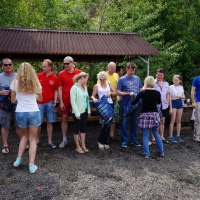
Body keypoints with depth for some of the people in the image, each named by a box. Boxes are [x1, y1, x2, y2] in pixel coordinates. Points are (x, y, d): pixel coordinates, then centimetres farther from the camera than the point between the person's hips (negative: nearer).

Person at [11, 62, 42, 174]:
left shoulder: (15, 83, 1)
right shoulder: (36, 83, 3)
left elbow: (13, 100, 8)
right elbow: (40, 99, 16)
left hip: (20, 113, 1)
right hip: (34, 112, -1)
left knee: (25, 135, 25)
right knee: (32, 139, 9)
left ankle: (18, 160, 23)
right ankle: (32, 165, 4)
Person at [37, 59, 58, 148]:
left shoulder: (55, 78, -1)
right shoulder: (38, 76, 1)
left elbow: (56, 90, 3)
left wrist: (55, 100, -9)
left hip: (50, 103, 0)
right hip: (39, 103, 0)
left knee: (49, 122, 6)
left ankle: (50, 141, 15)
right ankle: (37, 140, 20)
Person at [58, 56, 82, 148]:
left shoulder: (79, 72, -2)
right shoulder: (61, 74, -1)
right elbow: (60, 88, -1)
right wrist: (61, 102, -6)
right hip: (65, 100, 1)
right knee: (64, 118, 6)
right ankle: (64, 139, 18)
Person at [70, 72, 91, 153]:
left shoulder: (84, 87, 8)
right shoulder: (74, 87, -12)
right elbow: (72, 101, -15)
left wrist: (89, 110, 10)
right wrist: (77, 113, -17)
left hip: (84, 111, 7)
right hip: (78, 112, -7)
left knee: (83, 128, 13)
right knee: (77, 129, 6)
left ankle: (83, 146, 23)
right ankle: (78, 147, 17)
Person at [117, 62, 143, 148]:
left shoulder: (137, 78, 7)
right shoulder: (122, 79, -4)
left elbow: (141, 89, 14)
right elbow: (118, 92, -7)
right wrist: (129, 93, -17)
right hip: (125, 104, -3)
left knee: (134, 122, 11)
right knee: (125, 122, 3)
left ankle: (134, 140, 23)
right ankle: (124, 141, 13)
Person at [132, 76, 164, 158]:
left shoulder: (142, 93, -9)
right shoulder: (157, 93, -3)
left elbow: (134, 102, 1)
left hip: (145, 115, -2)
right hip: (154, 114, 2)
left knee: (145, 135, 3)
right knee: (156, 134, 16)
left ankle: (146, 154, 3)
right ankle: (161, 152, 22)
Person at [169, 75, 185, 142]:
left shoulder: (181, 87, 9)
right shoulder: (171, 87, -4)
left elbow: (183, 96, 7)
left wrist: (179, 96, -12)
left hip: (180, 103, 5)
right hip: (173, 103, -4)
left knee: (179, 120, 7)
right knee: (173, 120, -5)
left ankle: (178, 136, 15)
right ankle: (171, 136, -1)